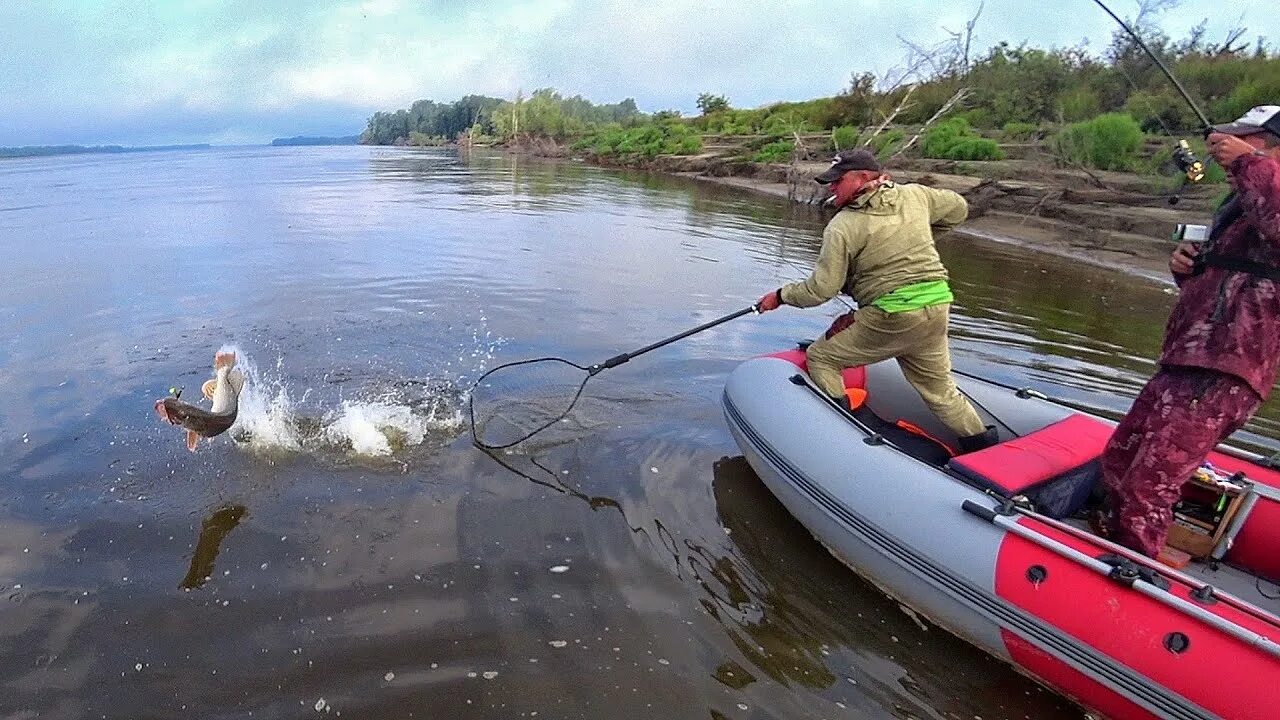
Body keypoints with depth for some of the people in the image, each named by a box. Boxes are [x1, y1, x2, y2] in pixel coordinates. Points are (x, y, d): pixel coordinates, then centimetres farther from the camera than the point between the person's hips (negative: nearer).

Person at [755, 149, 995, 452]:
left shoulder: (843, 227, -11)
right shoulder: (915, 195, 7)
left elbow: (821, 289, -11)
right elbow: (958, 209, 25)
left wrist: (780, 296, 4)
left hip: (890, 318, -7)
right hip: (937, 306, 7)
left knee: (820, 358, 8)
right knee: (939, 388, 23)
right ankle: (985, 447, 29)